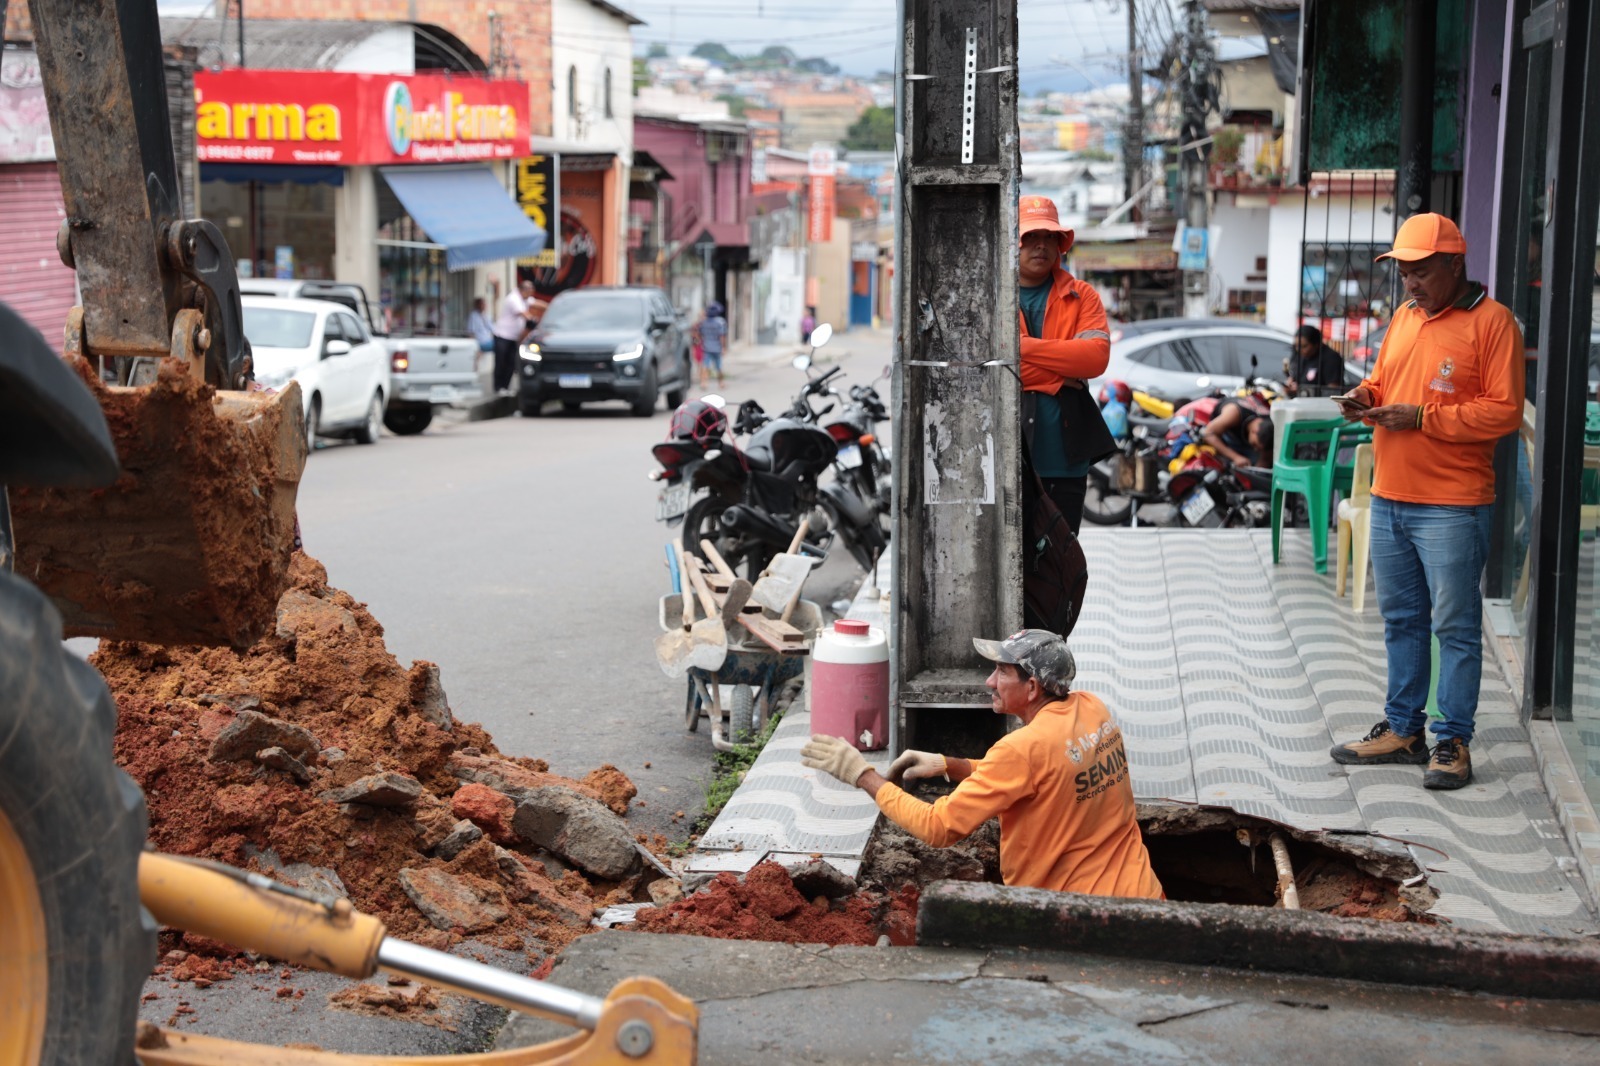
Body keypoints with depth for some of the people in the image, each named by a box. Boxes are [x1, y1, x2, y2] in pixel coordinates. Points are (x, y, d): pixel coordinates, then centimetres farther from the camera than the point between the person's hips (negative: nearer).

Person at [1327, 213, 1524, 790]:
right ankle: (1402, 729, 24)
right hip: (1389, 499, 7)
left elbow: (1505, 411, -14)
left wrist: (1423, 417, -18)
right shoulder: (1404, 317, 14)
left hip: (1452, 507, -7)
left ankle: (1453, 742, 7)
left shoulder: (1491, 321, -9)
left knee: (1455, 626, -1)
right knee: (1401, 620, 14)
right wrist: (1365, 397, 1)